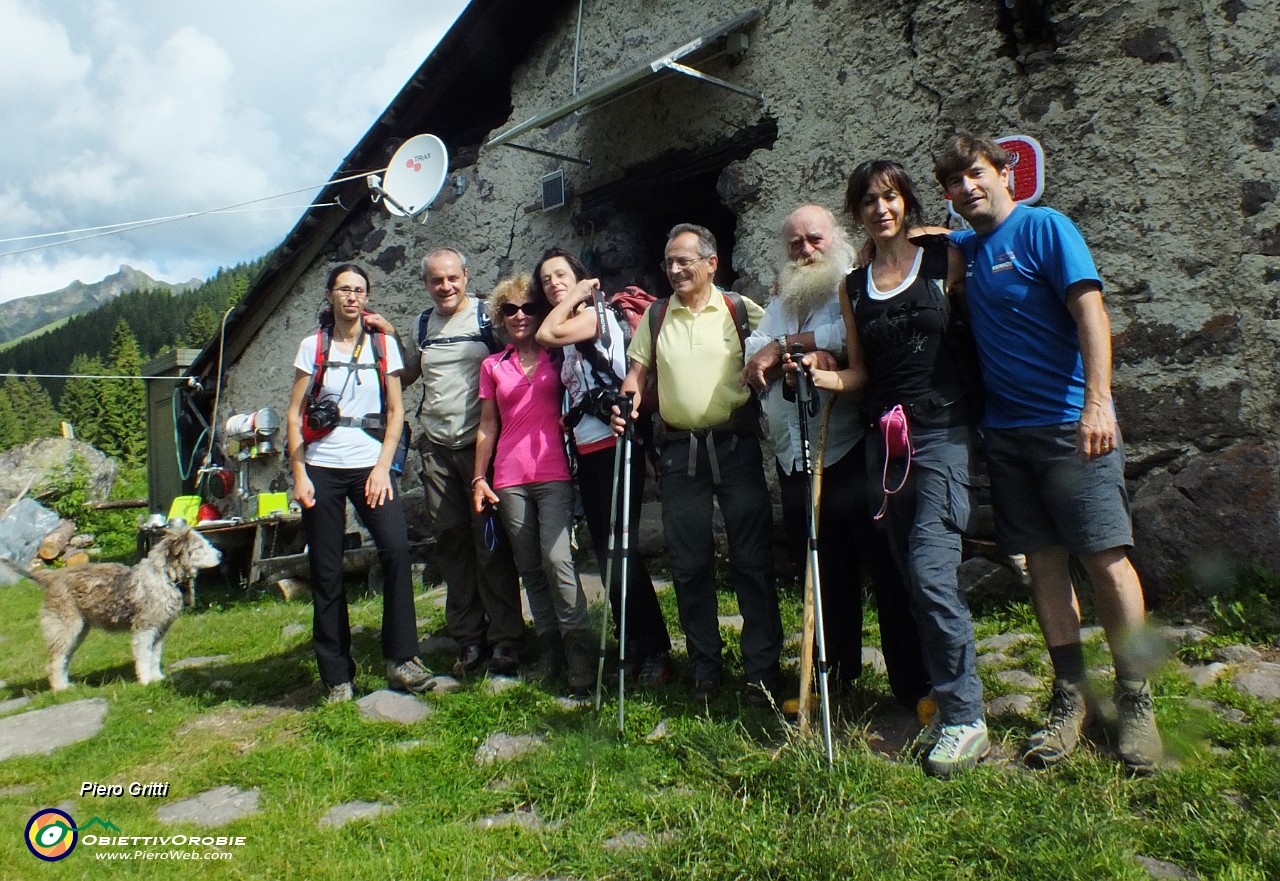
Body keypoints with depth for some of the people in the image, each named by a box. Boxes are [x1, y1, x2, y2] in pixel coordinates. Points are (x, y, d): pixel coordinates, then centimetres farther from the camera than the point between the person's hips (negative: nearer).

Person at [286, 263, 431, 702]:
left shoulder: (383, 345, 8)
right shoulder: (312, 347, 6)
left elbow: (396, 410, 6)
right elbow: (294, 414, 5)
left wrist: (382, 466, -5)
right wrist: (299, 474, -5)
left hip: (370, 464, 0)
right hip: (322, 468, 0)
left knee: (396, 548, -20)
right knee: (326, 572, 2)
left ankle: (401, 659, -9)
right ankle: (338, 676, 13)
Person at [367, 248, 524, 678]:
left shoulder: (488, 316, -3)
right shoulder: (423, 324, 14)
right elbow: (408, 375, 24)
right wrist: (389, 336, 13)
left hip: (481, 443, -5)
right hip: (436, 448, 5)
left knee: (491, 542, -4)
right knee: (451, 543, 8)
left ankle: (505, 638, 6)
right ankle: (469, 637, 19)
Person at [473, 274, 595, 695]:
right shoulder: (493, 366, 13)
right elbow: (488, 425, 14)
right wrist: (479, 477, 10)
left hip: (553, 473, -2)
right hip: (509, 478, 3)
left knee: (557, 558, -15)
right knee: (530, 568, 5)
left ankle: (579, 651, -6)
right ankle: (549, 650, 15)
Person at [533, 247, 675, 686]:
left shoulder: (598, 315, -2)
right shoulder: (569, 336, 19)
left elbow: (547, 334, -15)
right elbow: (573, 395, 14)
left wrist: (577, 296, -3)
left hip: (613, 445, -9)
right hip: (586, 450, 9)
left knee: (621, 549, -8)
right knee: (605, 552, 10)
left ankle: (655, 650, 3)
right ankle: (632, 649, 19)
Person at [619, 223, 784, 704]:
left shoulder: (741, 310, 3)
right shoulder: (655, 317, 11)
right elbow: (636, 373, 11)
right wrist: (627, 403, -9)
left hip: (736, 444, -2)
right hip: (679, 451, 3)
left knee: (752, 558, 1)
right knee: (689, 564, 8)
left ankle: (763, 667, 13)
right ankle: (705, 668, 22)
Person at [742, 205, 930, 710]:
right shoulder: (779, 302, 20)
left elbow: (855, 335, -23)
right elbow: (753, 369, 8)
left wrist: (785, 346, -11)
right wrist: (808, 350, -10)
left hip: (851, 453, -6)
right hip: (795, 460, 6)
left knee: (886, 569, -1)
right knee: (821, 575, 14)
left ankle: (914, 686, 10)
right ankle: (834, 679, 28)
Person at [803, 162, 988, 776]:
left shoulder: (943, 259, 3)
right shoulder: (854, 287, 12)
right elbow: (859, 371, 10)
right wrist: (825, 376, -7)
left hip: (942, 432, -4)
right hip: (887, 441, 5)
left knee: (930, 570, -15)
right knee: (914, 578, 7)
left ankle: (966, 718, -3)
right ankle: (945, 700, 21)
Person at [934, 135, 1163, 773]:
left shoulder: (1043, 227, -3)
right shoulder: (964, 248, 14)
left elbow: (1090, 310, -13)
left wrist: (1097, 401, -23)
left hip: (1070, 423, -5)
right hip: (1005, 430, 6)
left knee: (1106, 558, -5)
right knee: (1043, 563, 7)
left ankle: (1135, 701, 10)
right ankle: (1070, 698, 17)